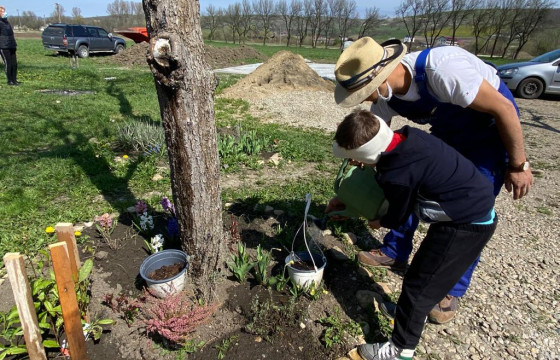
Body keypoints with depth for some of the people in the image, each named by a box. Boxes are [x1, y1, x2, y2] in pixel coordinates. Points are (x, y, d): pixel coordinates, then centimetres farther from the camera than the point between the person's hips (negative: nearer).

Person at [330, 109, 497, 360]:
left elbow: (398, 216, -8)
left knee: (417, 284, 2)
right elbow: (379, 183, 12)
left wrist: (379, 222, 14)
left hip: (465, 225, -9)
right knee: (431, 278, 23)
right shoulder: (403, 138, -5)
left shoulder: (398, 175, -29)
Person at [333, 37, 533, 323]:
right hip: (447, 131, 6)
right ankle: (395, 253, 23)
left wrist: (518, 165, -18)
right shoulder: (384, 96, -15)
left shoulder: (441, 69, -38)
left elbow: (503, 108, -27)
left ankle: (452, 290, 10)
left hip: (492, 130, -6)